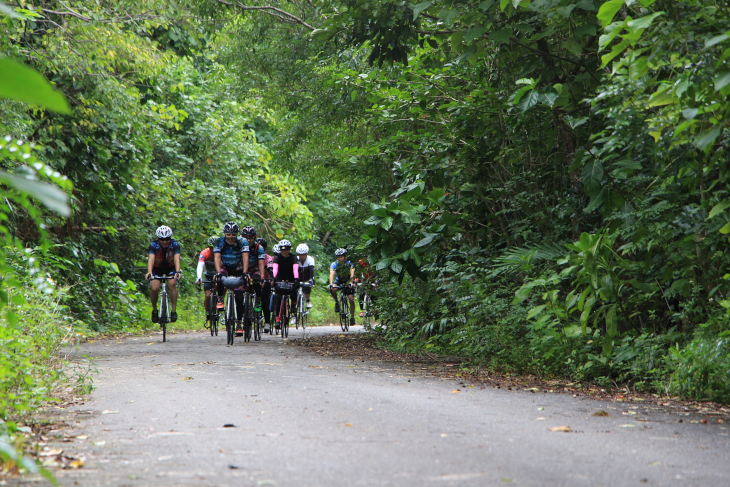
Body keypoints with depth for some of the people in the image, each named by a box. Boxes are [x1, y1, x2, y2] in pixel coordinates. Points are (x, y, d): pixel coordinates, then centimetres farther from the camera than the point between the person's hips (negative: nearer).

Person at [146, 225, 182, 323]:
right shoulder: (153, 245, -25)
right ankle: (154, 310, 1)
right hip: (157, 269, 0)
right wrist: (149, 272, -58)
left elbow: (177, 259, -37)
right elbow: (151, 259, -40)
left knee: (172, 284, -28)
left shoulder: (175, 245, -24)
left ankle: (174, 311, -22)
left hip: (170, 268, 0)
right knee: (154, 288, -23)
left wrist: (178, 272, -55)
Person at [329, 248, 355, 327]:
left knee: (351, 299, -14)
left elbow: (352, 274, -33)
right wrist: (331, 284, -50)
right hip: (338, 281, 1)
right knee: (333, 289, -33)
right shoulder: (334, 264, -19)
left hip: (348, 282, 0)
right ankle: (337, 303, -6)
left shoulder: (349, 264, -20)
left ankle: (352, 317, -2)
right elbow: (331, 274, -32)